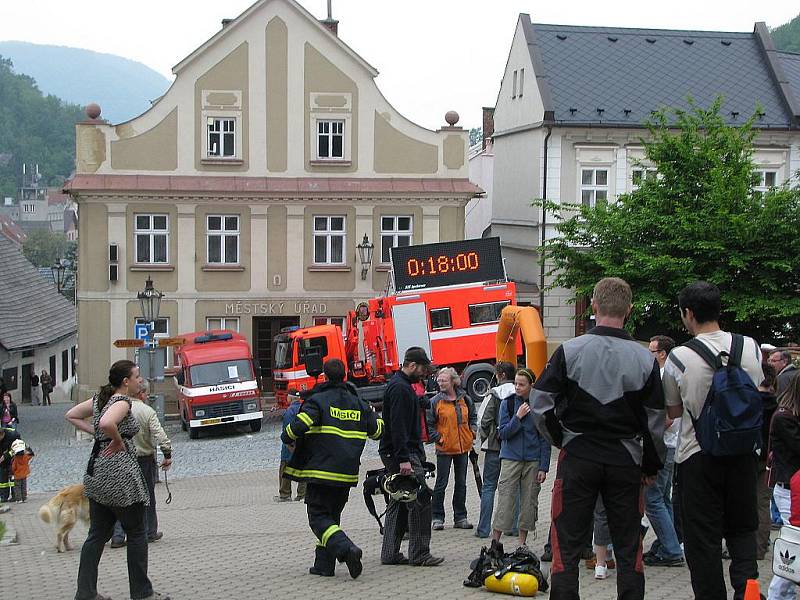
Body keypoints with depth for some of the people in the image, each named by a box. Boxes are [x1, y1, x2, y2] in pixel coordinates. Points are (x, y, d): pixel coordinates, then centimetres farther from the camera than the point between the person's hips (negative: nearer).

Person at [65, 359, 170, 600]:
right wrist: (118, 442, -17)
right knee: (136, 534, 4)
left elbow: (71, 415, 20)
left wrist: (95, 433, 11)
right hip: (119, 471, -9)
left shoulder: (100, 399, 11)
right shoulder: (122, 402, -15)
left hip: (97, 472, 9)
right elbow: (107, 423, -36)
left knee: (98, 534, 12)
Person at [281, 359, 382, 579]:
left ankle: (346, 548, -25)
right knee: (332, 515, 17)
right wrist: (375, 416, 43)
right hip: (347, 473, 6)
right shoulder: (358, 403, 10)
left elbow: (299, 425, -22)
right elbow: (377, 430, 20)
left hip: (321, 471, -6)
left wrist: (288, 440, 0)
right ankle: (324, 564, 16)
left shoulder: (318, 400, -8)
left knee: (319, 517, -2)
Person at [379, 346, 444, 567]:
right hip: (401, 452, -11)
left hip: (396, 455, 11)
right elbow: (397, 426, -22)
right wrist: (404, 459, -26)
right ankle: (419, 554, -6)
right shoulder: (400, 388, -15)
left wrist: (417, 453, 23)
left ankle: (390, 553, 14)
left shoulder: (403, 386, 19)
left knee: (398, 503, 12)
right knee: (420, 501, -9)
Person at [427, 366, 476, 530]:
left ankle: (460, 517, 18)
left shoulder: (465, 399, 4)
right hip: (444, 449, -4)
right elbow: (428, 424, -3)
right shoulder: (435, 401, -7)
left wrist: (472, 432, 6)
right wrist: (438, 438, -10)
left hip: (463, 447, 4)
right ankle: (437, 517, 10)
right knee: (441, 483, 1)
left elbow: (473, 416, 19)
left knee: (461, 483, 10)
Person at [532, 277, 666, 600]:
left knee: (567, 546, 4)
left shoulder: (570, 351, -7)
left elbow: (540, 404, -7)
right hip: (626, 461, 1)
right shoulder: (645, 358, -2)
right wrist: (652, 465, 16)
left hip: (577, 458, -1)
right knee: (628, 548, 10)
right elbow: (655, 420, 3)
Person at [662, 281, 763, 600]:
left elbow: (672, 411, 1)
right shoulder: (750, 347, -2)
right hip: (743, 452, 3)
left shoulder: (679, 357, -11)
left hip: (698, 455, -3)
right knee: (742, 528, 16)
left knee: (703, 537, 7)